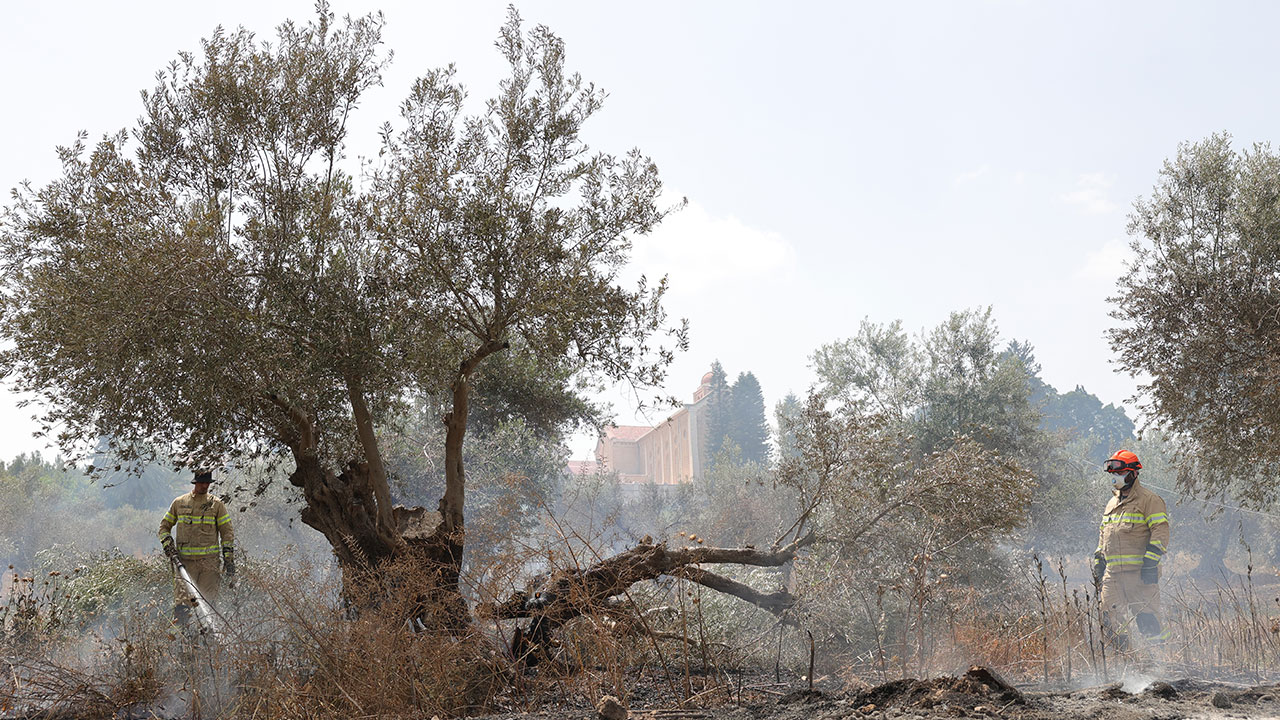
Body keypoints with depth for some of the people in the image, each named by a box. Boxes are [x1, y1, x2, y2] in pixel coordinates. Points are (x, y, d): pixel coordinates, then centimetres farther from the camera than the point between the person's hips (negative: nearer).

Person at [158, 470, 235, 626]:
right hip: (184, 560, 1)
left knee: (209, 603, -1)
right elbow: (164, 526, 18)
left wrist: (229, 560, -1)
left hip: (209, 560, 0)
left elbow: (227, 532, 6)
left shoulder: (216, 504, 6)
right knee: (181, 602, -7)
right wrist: (169, 548, 1)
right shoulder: (179, 502, 9)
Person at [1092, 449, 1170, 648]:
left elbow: (1161, 531, -10)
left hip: (1139, 571, -7)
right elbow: (1103, 536, 28)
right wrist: (1099, 563, 20)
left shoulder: (1148, 500, -2)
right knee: (1111, 622, 3)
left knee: (1147, 620, -9)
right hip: (1113, 572, 7)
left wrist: (1150, 563, -18)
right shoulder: (1112, 503, 22)